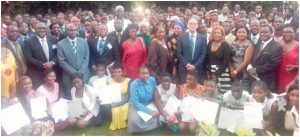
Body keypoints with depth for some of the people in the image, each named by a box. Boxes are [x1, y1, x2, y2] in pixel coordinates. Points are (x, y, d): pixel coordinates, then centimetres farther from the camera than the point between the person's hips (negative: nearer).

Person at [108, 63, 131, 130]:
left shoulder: (128, 80, -8)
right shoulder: (110, 81, -6)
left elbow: (129, 96, -11)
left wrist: (119, 103, -24)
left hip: (125, 102, 0)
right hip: (114, 103, 1)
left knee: (125, 108, -30)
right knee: (115, 110, -29)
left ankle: (124, 123, -3)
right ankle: (116, 125, -1)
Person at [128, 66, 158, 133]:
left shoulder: (152, 80, -14)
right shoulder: (134, 84, -26)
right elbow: (136, 103, -25)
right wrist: (150, 111, -31)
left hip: (150, 104, 5)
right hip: (136, 105, -5)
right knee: (134, 120, -30)